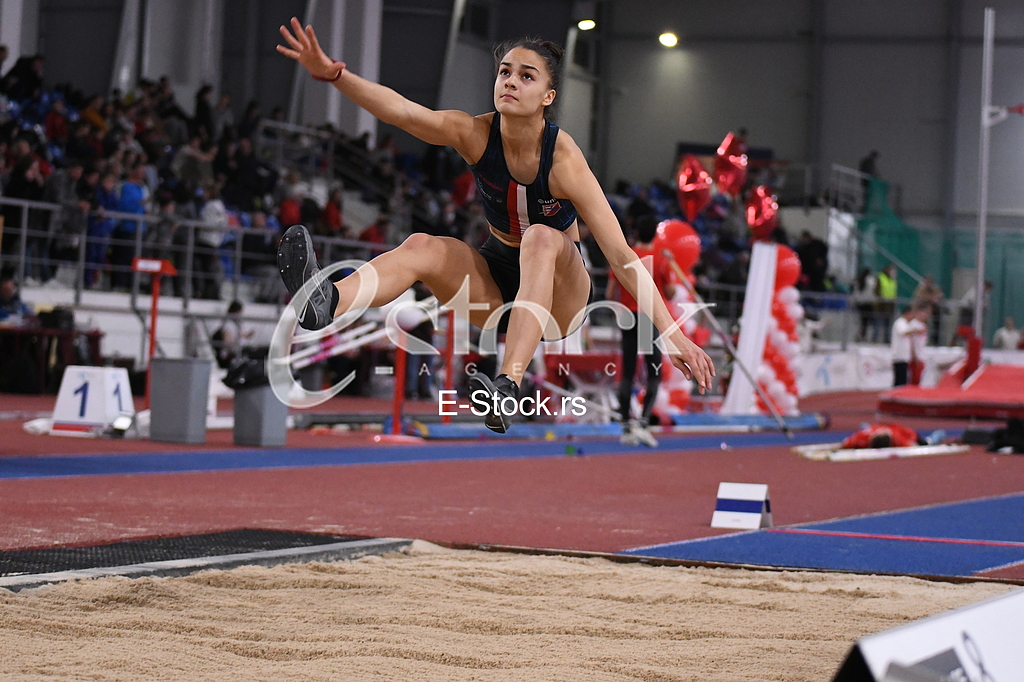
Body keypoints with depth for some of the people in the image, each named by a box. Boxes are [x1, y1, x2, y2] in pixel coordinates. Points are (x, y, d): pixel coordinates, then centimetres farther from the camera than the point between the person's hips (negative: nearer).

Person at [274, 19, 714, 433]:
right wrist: (333, 73, -45)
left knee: (540, 239, -34)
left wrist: (672, 335, -28)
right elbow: (399, 111, -28)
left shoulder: (563, 158, -21)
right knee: (422, 247, -22)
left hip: (559, 291, -3)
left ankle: (509, 385, -50)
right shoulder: (476, 134, -12)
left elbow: (620, 255, -23)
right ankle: (327, 303, -54)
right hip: (496, 280, 3)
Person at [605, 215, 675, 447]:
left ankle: (626, 427, 8)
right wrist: (671, 276, 13)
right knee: (654, 374, 2)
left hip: (629, 317, 3)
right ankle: (643, 422, -15)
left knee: (627, 374, 7)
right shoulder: (660, 260, -6)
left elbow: (610, 294, 1)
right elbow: (670, 294, -1)